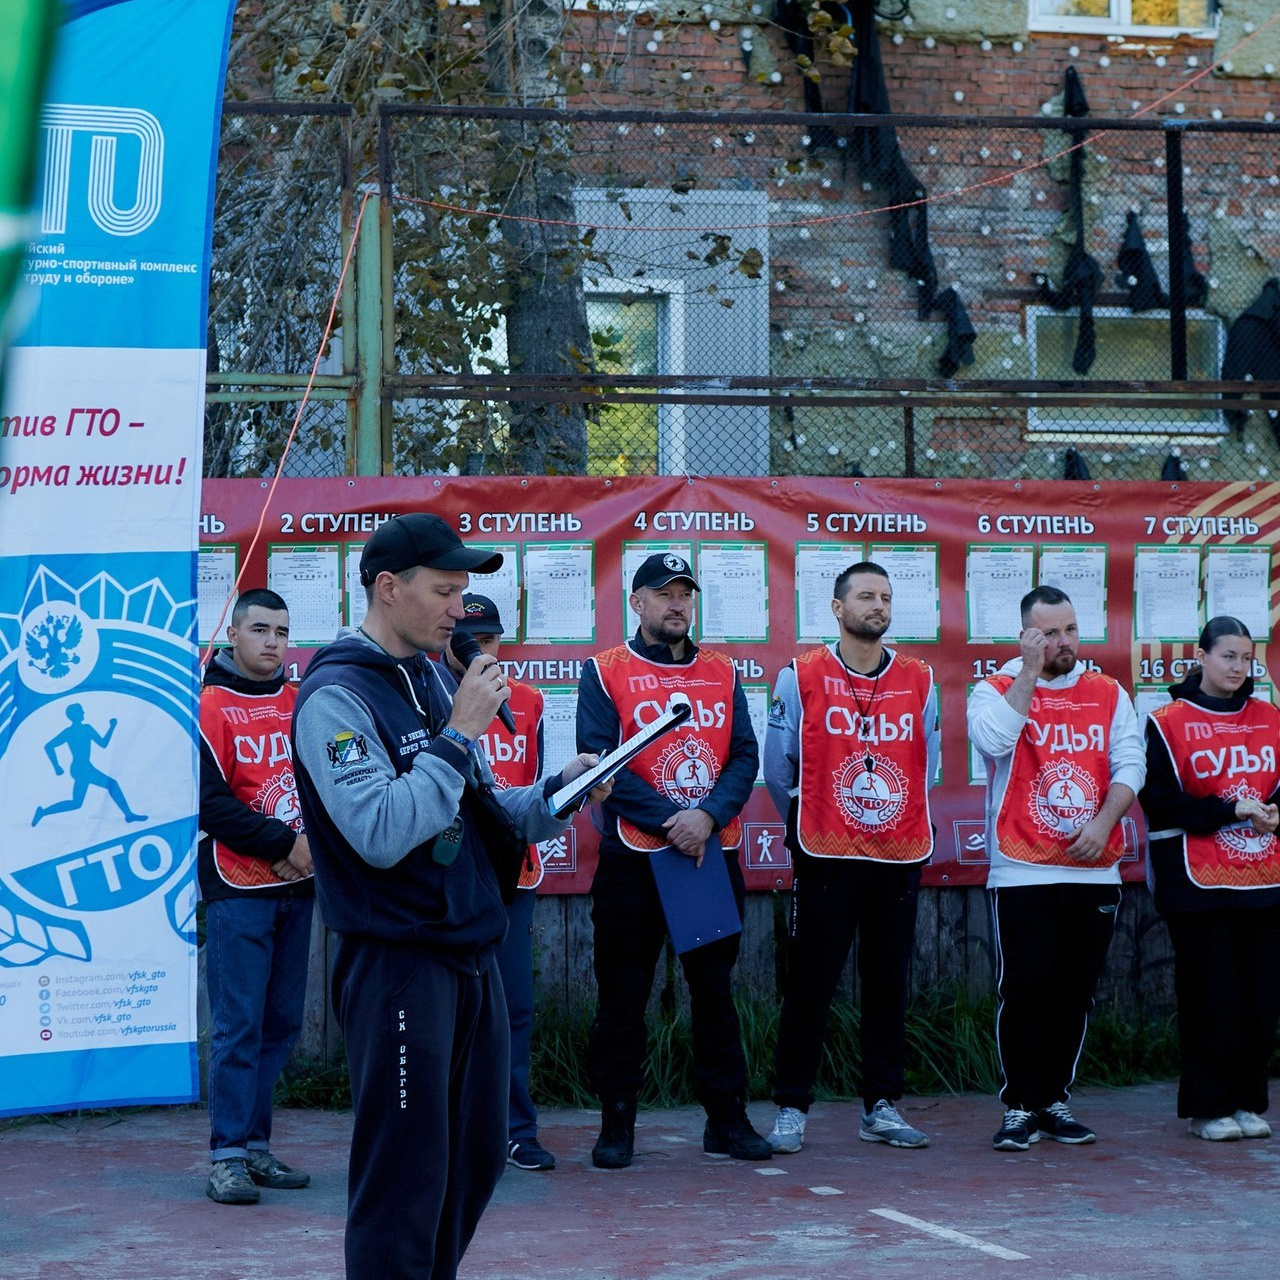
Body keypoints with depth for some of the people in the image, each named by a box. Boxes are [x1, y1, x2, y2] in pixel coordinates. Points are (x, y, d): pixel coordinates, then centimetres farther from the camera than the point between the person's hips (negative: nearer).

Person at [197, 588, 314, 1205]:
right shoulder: (212, 705, -4)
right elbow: (211, 804, -11)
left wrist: (313, 844, -8)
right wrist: (285, 843, -13)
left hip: (296, 886, 5)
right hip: (238, 889, -5)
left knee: (281, 1023, 7)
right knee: (238, 1025, -7)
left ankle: (256, 1146, 15)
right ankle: (228, 1156, -4)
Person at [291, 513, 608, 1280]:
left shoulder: (436, 679, 13)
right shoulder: (336, 697, -13)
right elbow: (381, 833, -24)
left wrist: (556, 795, 3)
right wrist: (459, 734, -20)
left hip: (472, 955, 9)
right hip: (397, 964, -9)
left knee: (475, 1161, 14)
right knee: (404, 1180, -5)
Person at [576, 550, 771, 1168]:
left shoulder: (722, 673, 11)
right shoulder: (605, 672, 0)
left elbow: (745, 758, 4)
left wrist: (708, 816, -14)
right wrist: (668, 819, -16)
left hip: (715, 856, 3)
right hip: (633, 857, -3)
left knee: (715, 988, 7)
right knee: (623, 995, 1)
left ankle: (727, 1117, 14)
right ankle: (616, 1123, 9)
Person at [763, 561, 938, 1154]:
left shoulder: (919, 681, 7)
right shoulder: (801, 677, -2)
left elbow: (928, 768, 14)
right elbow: (778, 769, 4)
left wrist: (900, 818, 10)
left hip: (899, 856, 3)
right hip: (825, 859, -3)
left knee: (888, 984, 7)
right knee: (810, 984, -1)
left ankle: (881, 1106, 16)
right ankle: (791, 1109, 6)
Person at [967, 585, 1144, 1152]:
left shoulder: (1109, 694, 10)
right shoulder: (997, 690, 1)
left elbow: (1129, 765, 3)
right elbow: (992, 741, -19)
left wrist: (1103, 822, -13)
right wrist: (1029, 673, -16)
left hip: (1094, 871, 3)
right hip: (1023, 871, -3)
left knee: (1076, 993, 7)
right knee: (1024, 990, -6)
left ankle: (1055, 1101, 17)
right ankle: (1020, 1106, 1)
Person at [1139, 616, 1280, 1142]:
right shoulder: (1167, 723, -1)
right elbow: (1161, 801, -8)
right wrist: (1231, 811, -15)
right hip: (1198, 882, -4)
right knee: (1210, 997, -3)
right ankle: (1209, 1108, 6)